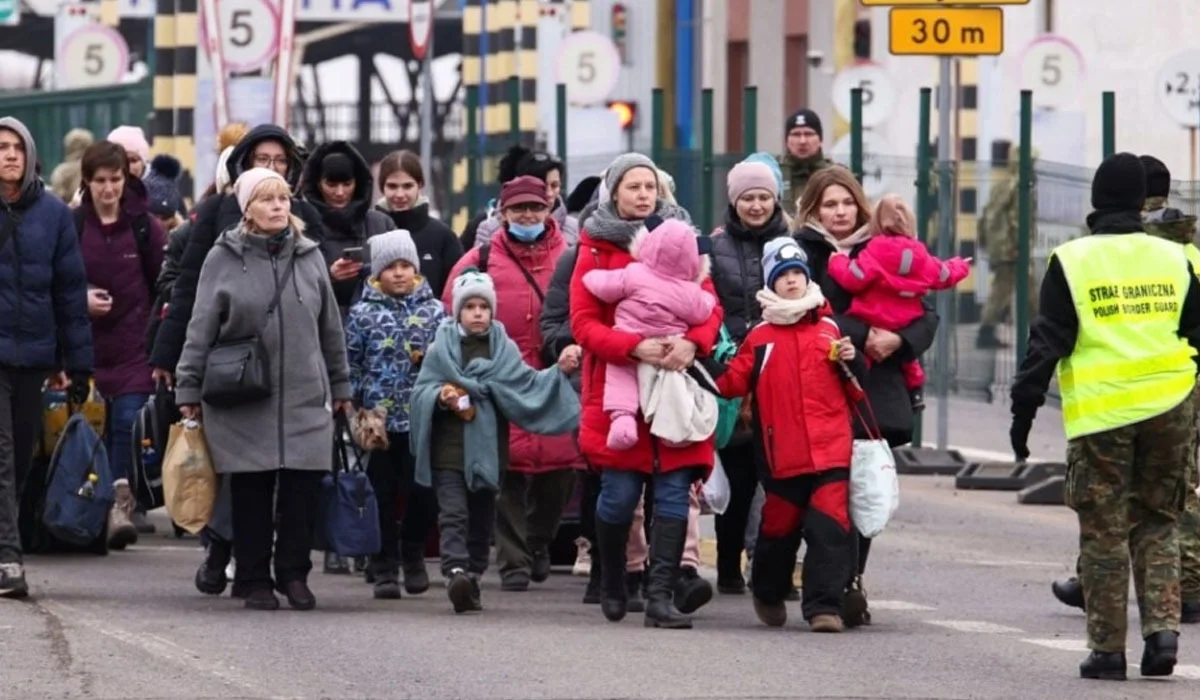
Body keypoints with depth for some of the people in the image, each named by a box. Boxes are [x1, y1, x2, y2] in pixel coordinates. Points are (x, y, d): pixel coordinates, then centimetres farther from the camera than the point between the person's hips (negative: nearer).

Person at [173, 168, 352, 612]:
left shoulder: (308, 256, 9)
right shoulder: (224, 259, 0)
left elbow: (331, 327, 15)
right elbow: (201, 329, 2)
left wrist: (340, 386, 17)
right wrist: (188, 390, 0)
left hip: (305, 398, 2)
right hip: (244, 402, -2)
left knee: (304, 488, -2)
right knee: (252, 491, 1)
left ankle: (294, 573, 11)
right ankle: (255, 580, 10)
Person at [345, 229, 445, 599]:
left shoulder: (433, 310, 6)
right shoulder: (363, 313, 2)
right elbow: (351, 364, 4)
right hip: (379, 418, -1)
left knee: (422, 491, 2)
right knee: (382, 493, 2)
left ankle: (413, 555, 25)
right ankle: (385, 568, 10)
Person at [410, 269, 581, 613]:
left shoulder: (504, 349, 8)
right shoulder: (441, 349, 4)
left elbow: (527, 384, 2)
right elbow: (421, 391, 2)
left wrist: (558, 372, -11)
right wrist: (440, 397, -17)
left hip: (488, 448, 3)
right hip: (449, 448, -3)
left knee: (481, 518, 9)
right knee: (454, 513, -14)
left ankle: (472, 578, 18)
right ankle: (456, 571, -28)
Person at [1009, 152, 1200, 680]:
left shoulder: (1072, 262, -2)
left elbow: (1047, 343, -4)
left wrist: (1023, 412, 1)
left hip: (1100, 416, -3)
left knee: (1103, 533, 4)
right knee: (1157, 524, 15)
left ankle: (1107, 648, 5)